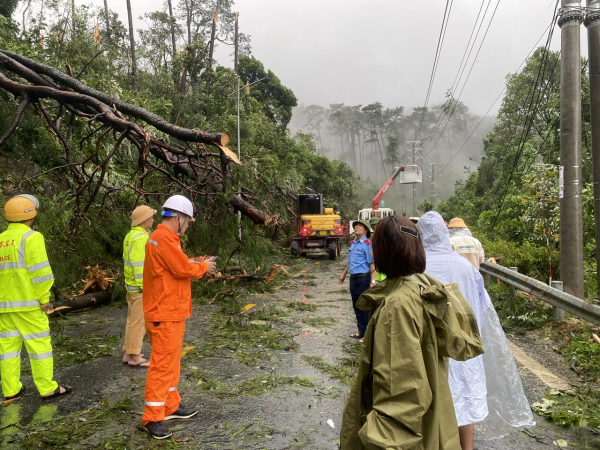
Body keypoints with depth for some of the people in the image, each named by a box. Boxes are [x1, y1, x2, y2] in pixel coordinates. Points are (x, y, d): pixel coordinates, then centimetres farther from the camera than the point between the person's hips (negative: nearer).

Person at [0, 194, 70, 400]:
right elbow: (40, 271, -18)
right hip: (28, 303, -7)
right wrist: (45, 297, -12)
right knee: (39, 343, -1)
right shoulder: (31, 237, -11)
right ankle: (48, 389, 4)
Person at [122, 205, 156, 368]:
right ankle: (134, 356, 7)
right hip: (140, 287, -10)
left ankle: (128, 353, 26)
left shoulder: (130, 235, 12)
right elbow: (139, 265, -23)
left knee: (133, 320, 17)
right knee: (138, 322, -1)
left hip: (131, 285, 10)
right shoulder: (140, 237, -19)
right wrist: (146, 287, -20)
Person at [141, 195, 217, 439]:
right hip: (166, 314, -11)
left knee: (171, 361, 18)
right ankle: (152, 417, 7)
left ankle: (170, 406, 30)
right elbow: (184, 269, -21)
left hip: (169, 311, 11)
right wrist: (203, 267, -5)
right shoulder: (164, 239, -20)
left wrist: (193, 265, 2)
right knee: (162, 364, -3)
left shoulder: (162, 237, 13)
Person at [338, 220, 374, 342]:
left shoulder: (367, 244, -13)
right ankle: (361, 332, 29)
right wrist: (344, 274, 26)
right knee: (356, 306, 16)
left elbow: (372, 264, -17)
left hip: (364, 279, -8)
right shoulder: (352, 243, 11)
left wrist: (372, 281, -21)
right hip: (353, 279, 8)